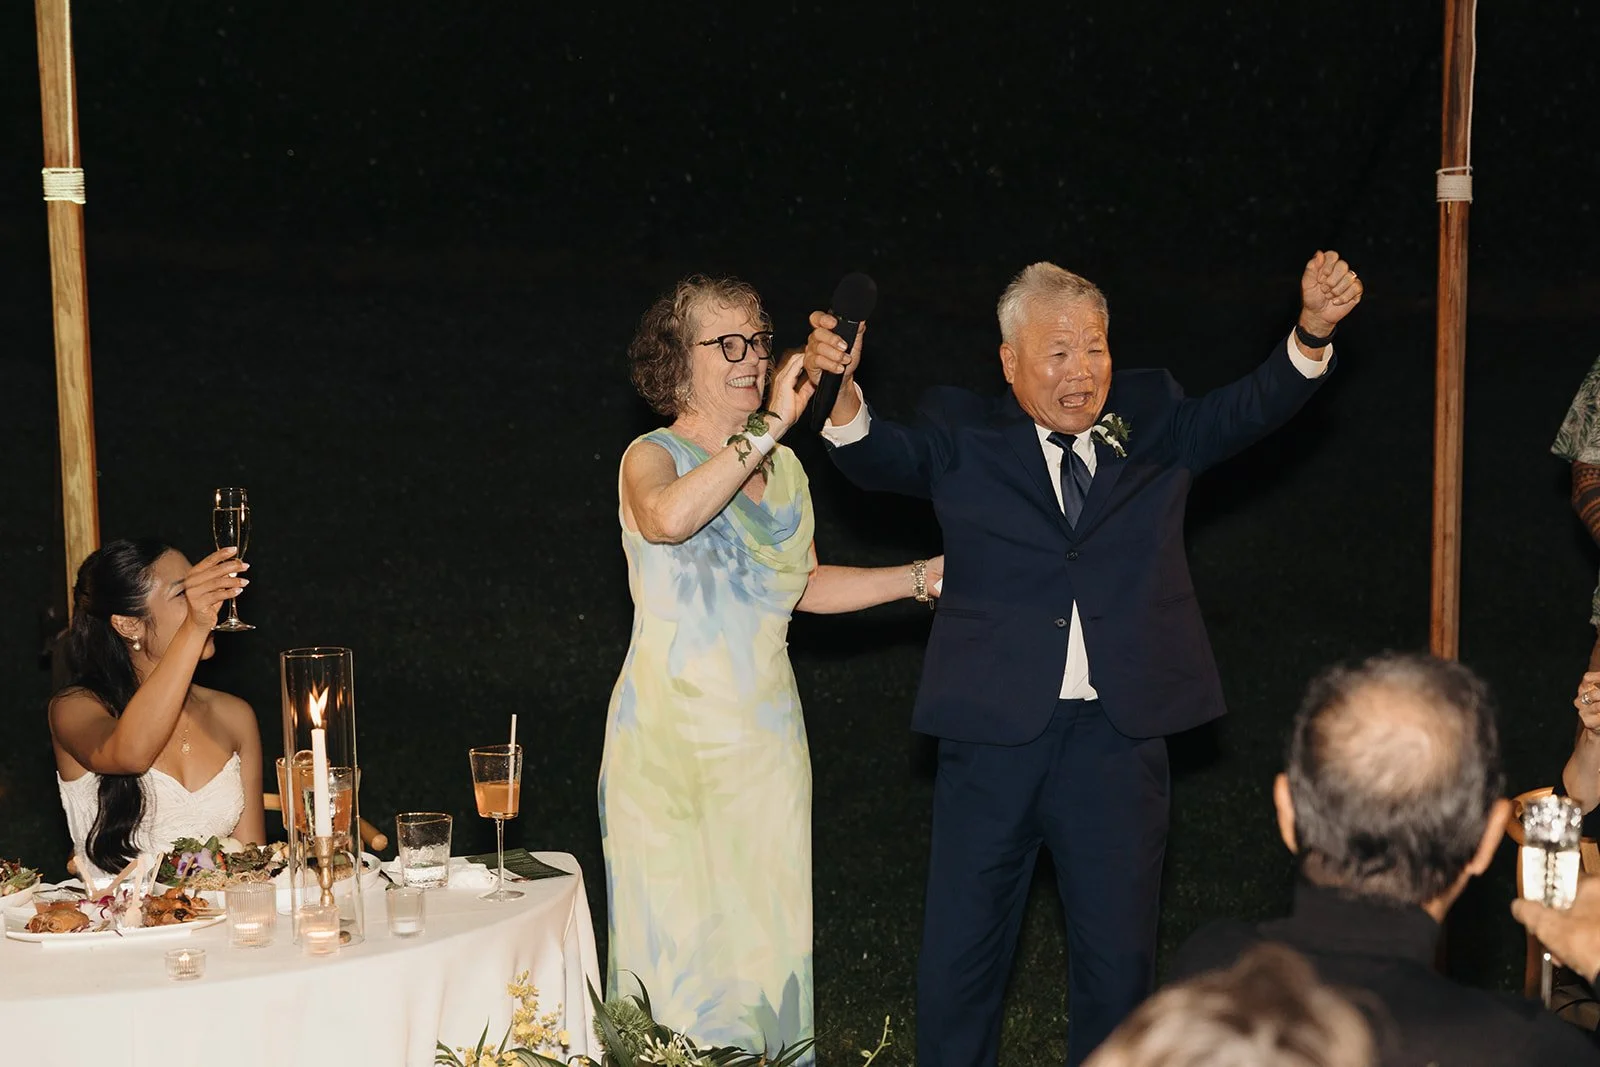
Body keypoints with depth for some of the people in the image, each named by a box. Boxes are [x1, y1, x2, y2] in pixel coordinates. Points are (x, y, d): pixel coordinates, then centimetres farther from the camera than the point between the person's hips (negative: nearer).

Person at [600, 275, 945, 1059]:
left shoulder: (783, 467, 12)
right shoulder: (652, 457, -7)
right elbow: (669, 518, -32)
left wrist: (924, 576, 18)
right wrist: (768, 428, -30)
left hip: (764, 734, 6)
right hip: (669, 736, -6)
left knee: (768, 933, 6)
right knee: (679, 938, -6)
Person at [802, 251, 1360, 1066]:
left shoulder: (1151, 422, 9)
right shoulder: (964, 435, 3)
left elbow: (1247, 410, -5)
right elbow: (880, 459, -12)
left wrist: (1312, 333, -24)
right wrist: (842, 389, -34)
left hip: (1117, 741, 1)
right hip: (994, 732, -1)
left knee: (1119, 960, 11)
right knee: (960, 952, 9)